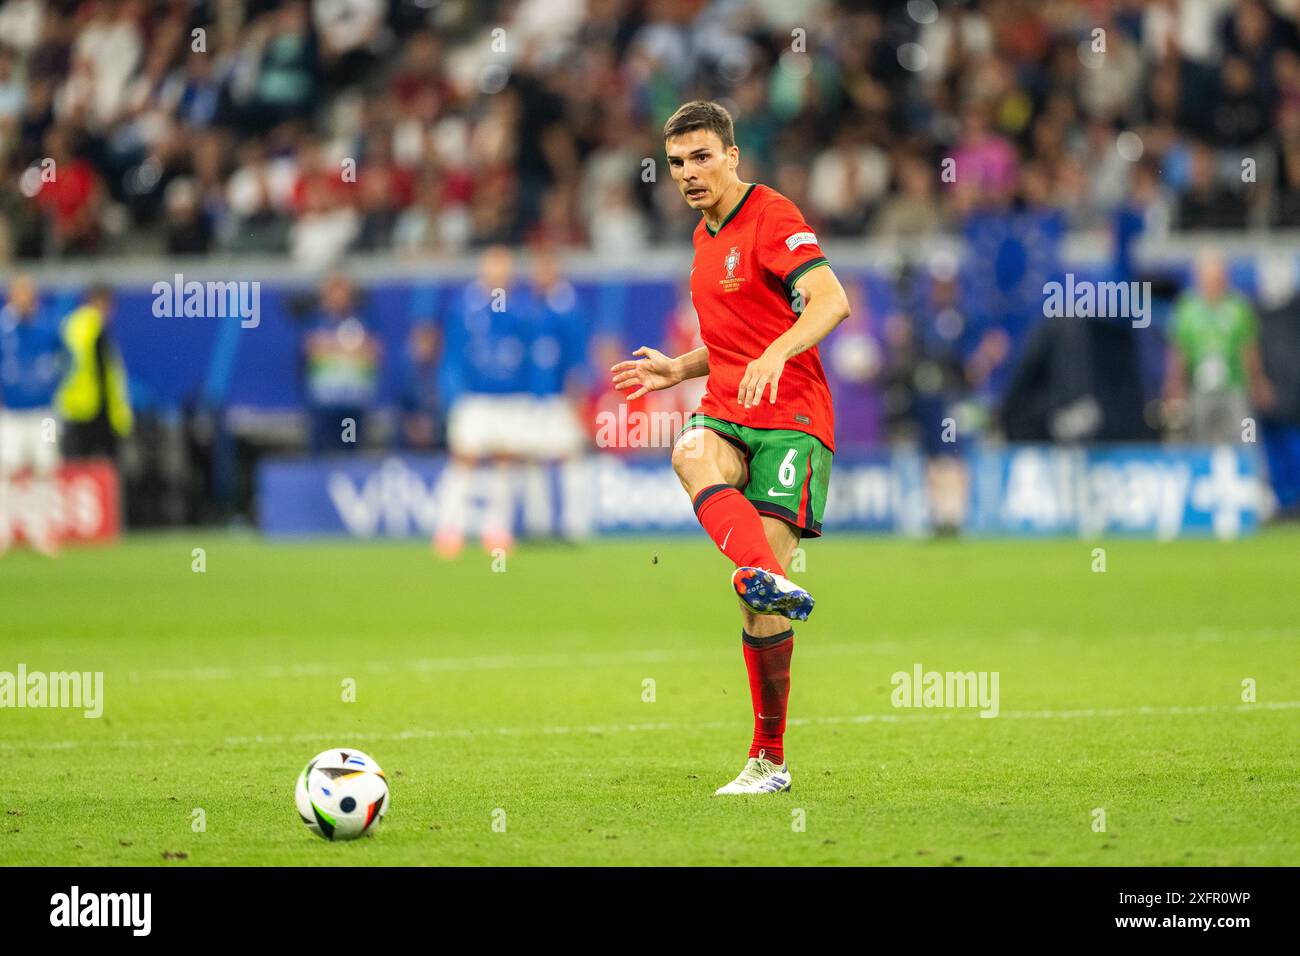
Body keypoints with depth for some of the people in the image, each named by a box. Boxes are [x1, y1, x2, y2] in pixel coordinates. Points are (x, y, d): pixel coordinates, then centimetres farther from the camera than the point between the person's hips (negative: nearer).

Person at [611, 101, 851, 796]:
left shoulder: (772, 217, -6)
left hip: (789, 418, -7)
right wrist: (679, 370, 18)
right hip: (726, 412, 7)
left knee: (760, 599, -14)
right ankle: (763, 576, -56)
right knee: (693, 457, -33)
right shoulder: (706, 235, 20)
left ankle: (769, 757, -3)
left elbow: (831, 301, -22)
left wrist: (775, 354, -38)